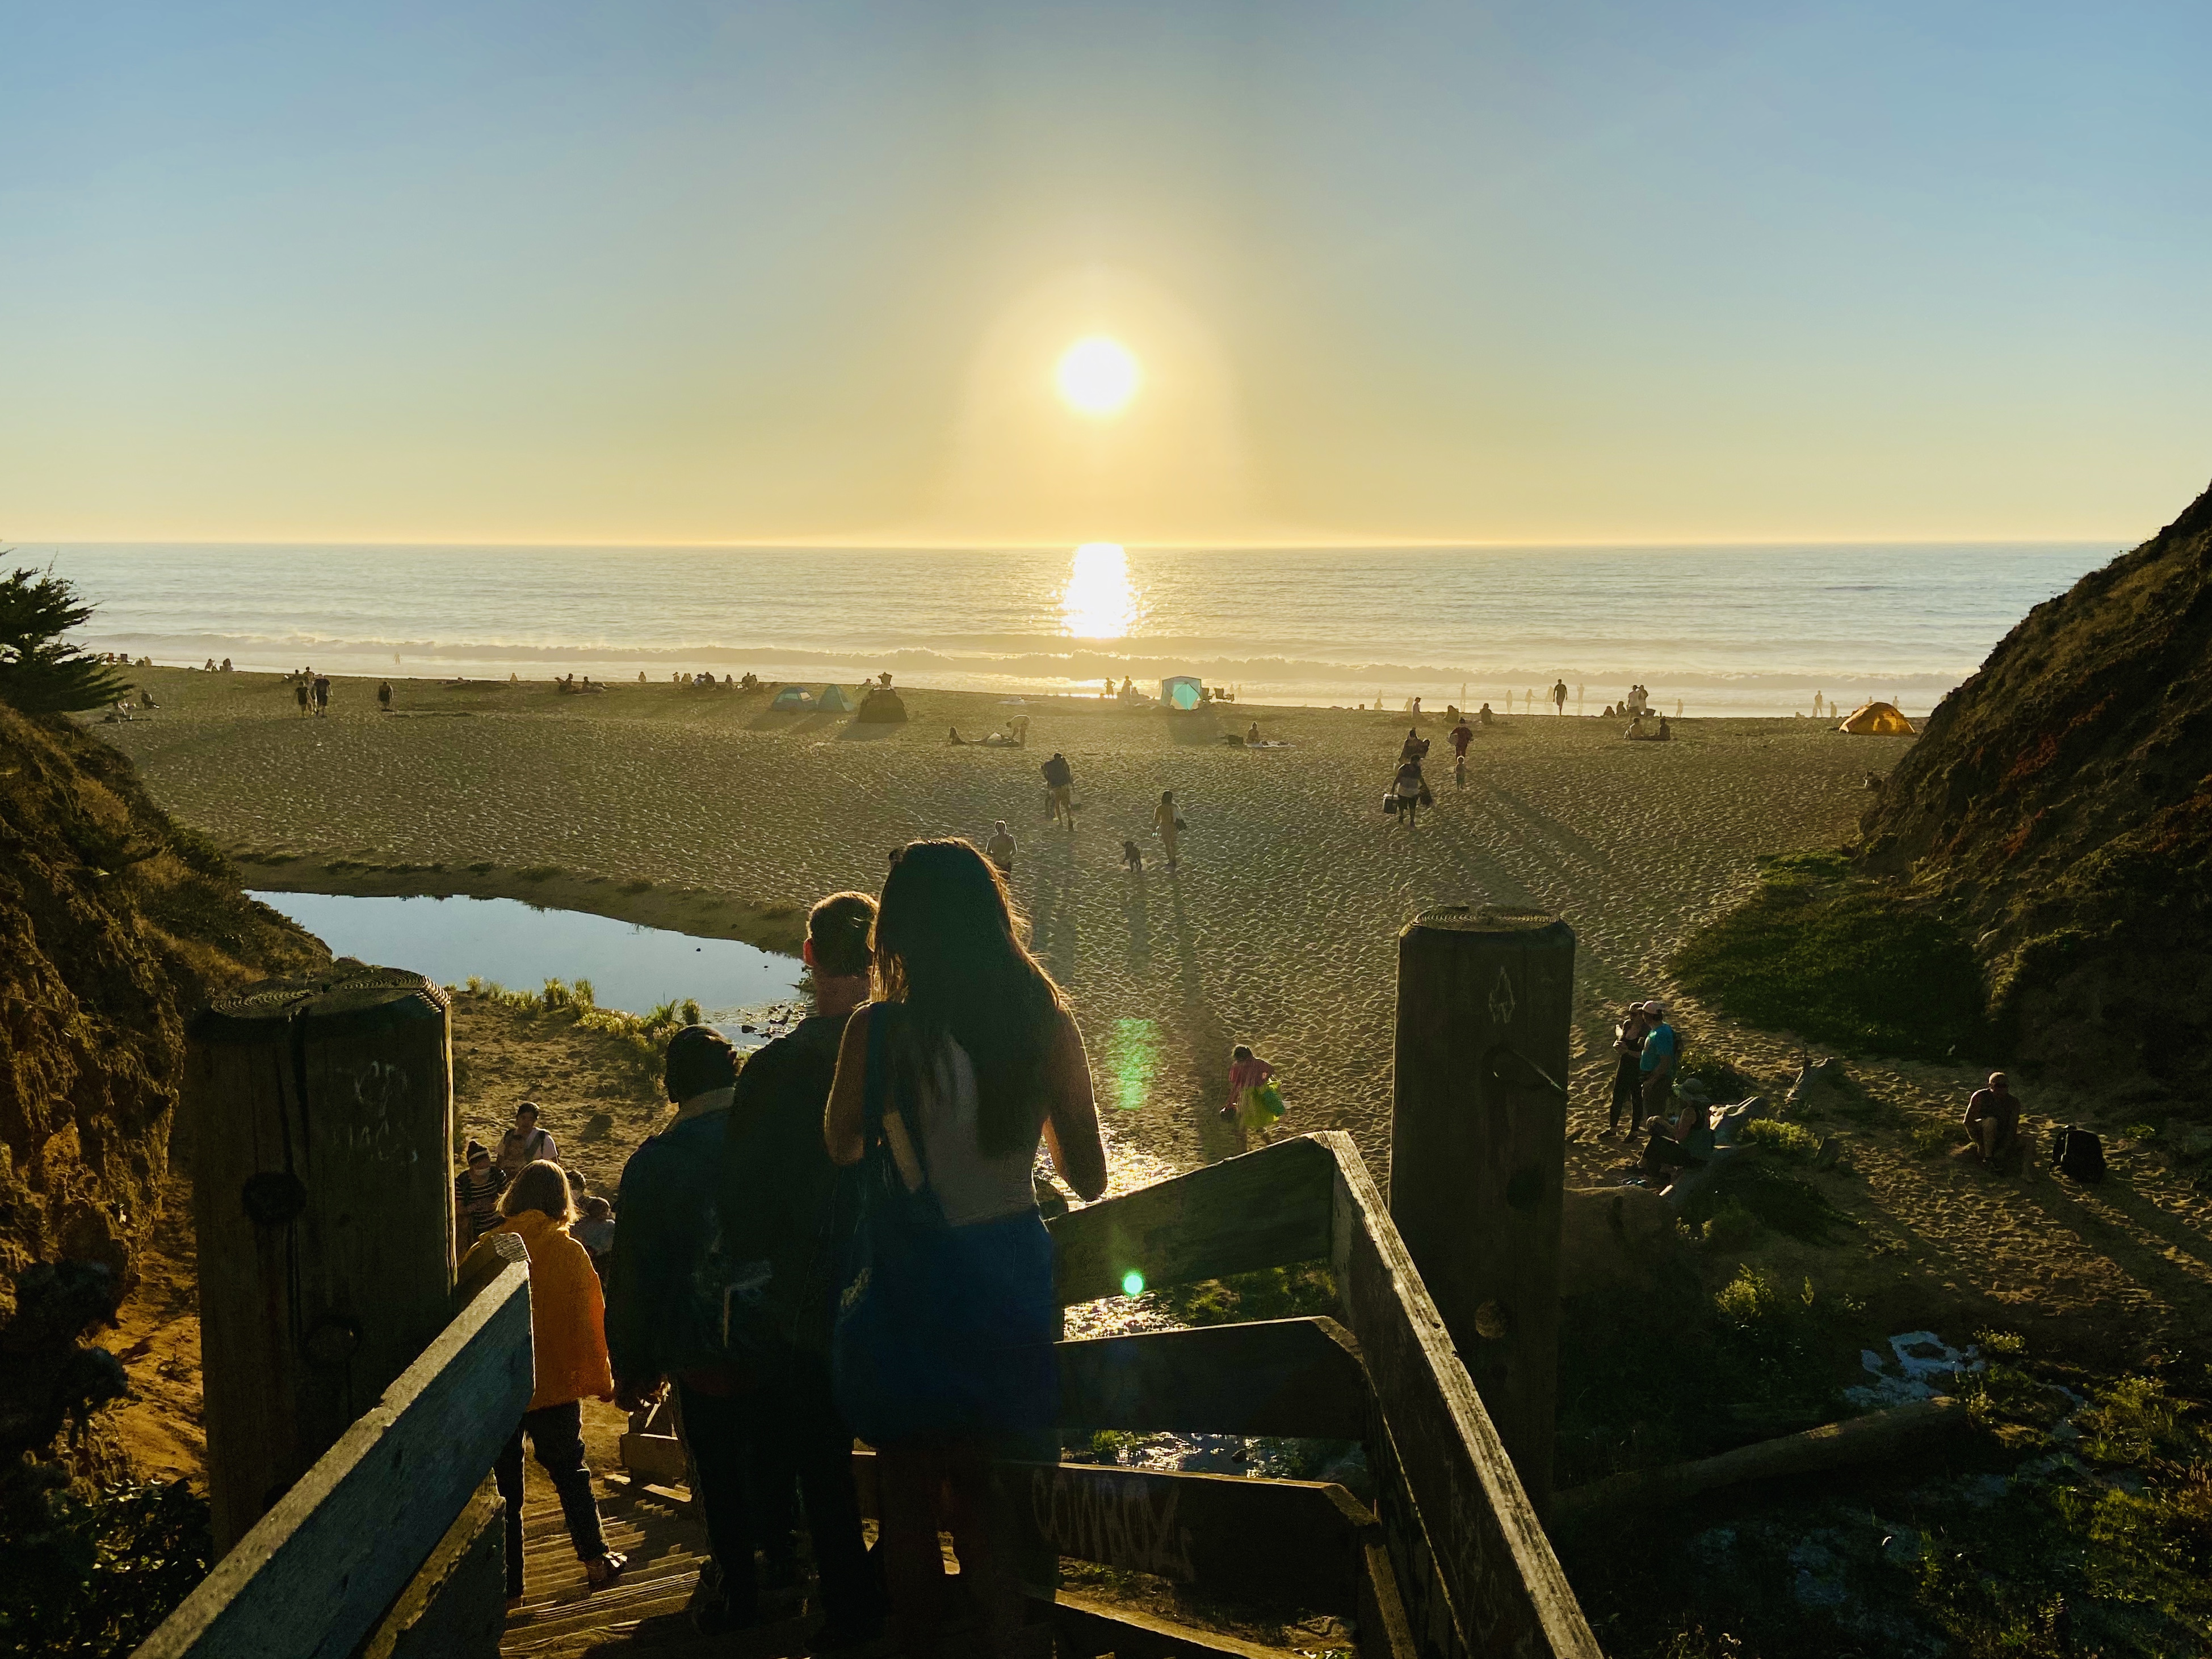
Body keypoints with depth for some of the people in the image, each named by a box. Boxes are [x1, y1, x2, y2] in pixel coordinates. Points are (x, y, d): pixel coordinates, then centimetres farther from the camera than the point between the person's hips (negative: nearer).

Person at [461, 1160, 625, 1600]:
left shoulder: (484, 1252, -9)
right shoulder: (570, 1253, -11)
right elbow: (589, 1324, -6)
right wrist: (600, 1381, 6)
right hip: (555, 1386, 0)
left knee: (503, 1484, 10)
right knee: (570, 1473, 19)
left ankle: (508, 1584, 14)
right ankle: (595, 1559, 25)